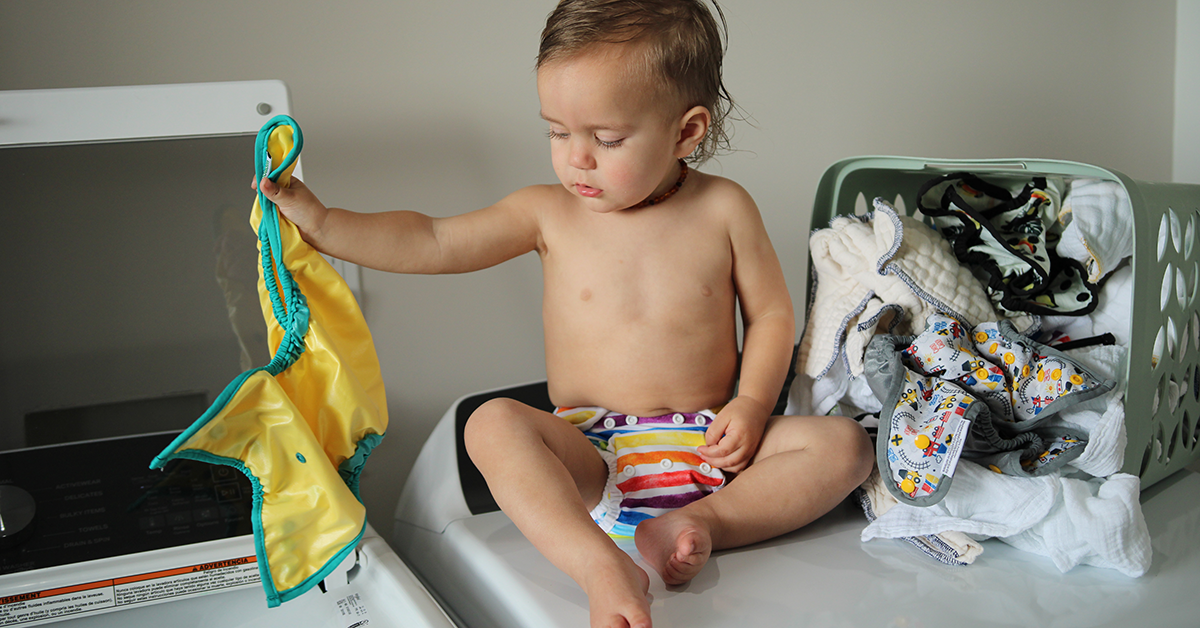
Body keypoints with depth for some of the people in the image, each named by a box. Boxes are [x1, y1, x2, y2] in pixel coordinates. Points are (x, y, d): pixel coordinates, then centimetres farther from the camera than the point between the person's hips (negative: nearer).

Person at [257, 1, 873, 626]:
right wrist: (319, 222, -7)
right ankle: (600, 564, -42)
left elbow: (770, 313, 6)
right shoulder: (549, 213, 1)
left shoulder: (722, 210, -1)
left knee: (844, 443, -19)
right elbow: (433, 243, 0)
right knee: (493, 423, -29)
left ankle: (702, 519, -29)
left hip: (707, 446, 1)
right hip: (591, 454, 0)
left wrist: (753, 403, -10)